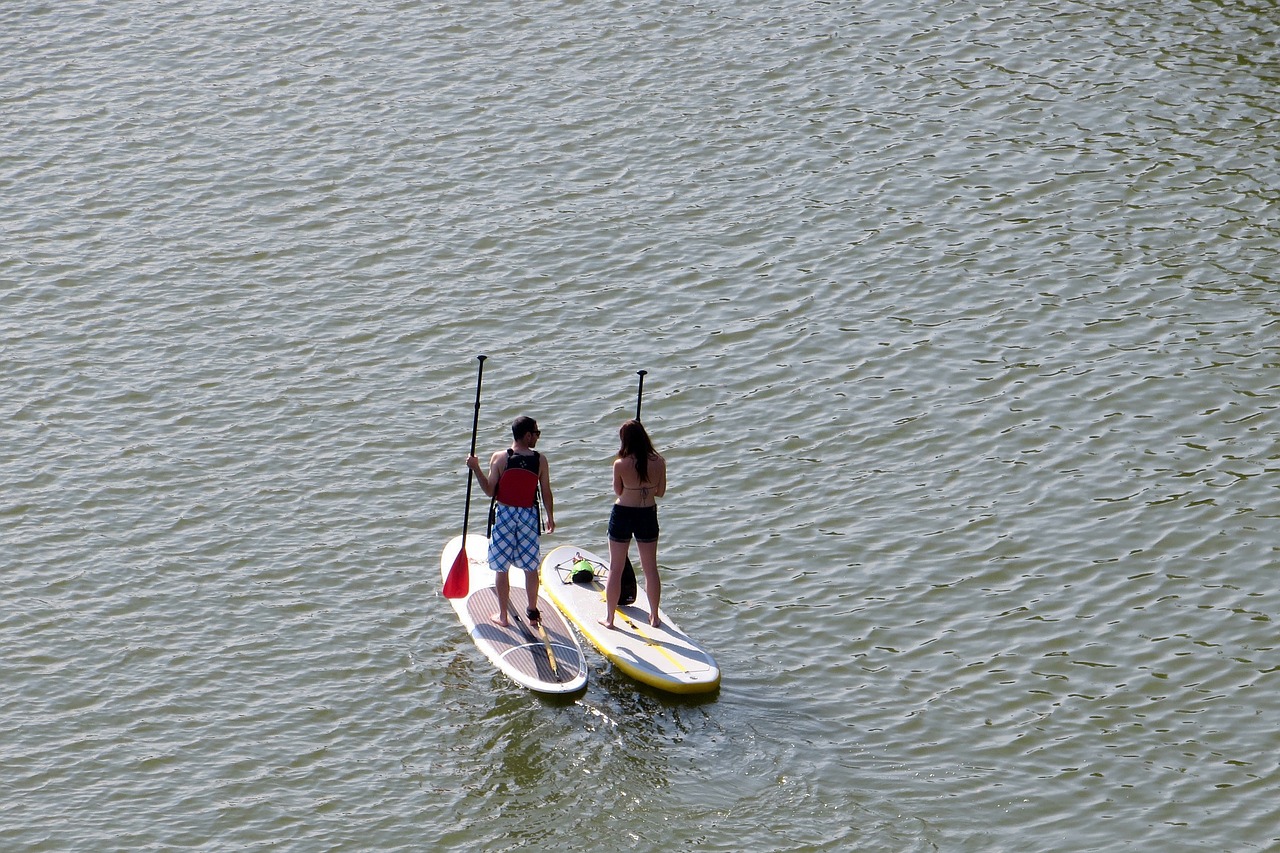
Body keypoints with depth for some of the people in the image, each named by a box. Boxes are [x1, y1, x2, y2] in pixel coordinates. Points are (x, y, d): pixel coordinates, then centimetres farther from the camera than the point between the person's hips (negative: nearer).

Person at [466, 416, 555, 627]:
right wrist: (550, 518, 12)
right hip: (529, 515, 1)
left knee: (502, 569, 7)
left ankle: (503, 615, 12)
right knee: (530, 567, 14)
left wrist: (476, 469, 0)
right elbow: (546, 493, -2)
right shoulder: (540, 460, -7)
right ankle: (532, 611, 21)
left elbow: (490, 491, -8)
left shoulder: (499, 458, -10)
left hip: (504, 515, -1)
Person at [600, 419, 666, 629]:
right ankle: (654, 617, 25)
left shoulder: (620, 464, -18)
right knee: (650, 568, 16)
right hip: (648, 516, 2)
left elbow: (618, 491, -5)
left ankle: (609, 618, 17)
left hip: (622, 515, -2)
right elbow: (660, 492, 1)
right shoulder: (659, 462, -11)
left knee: (615, 568, 10)